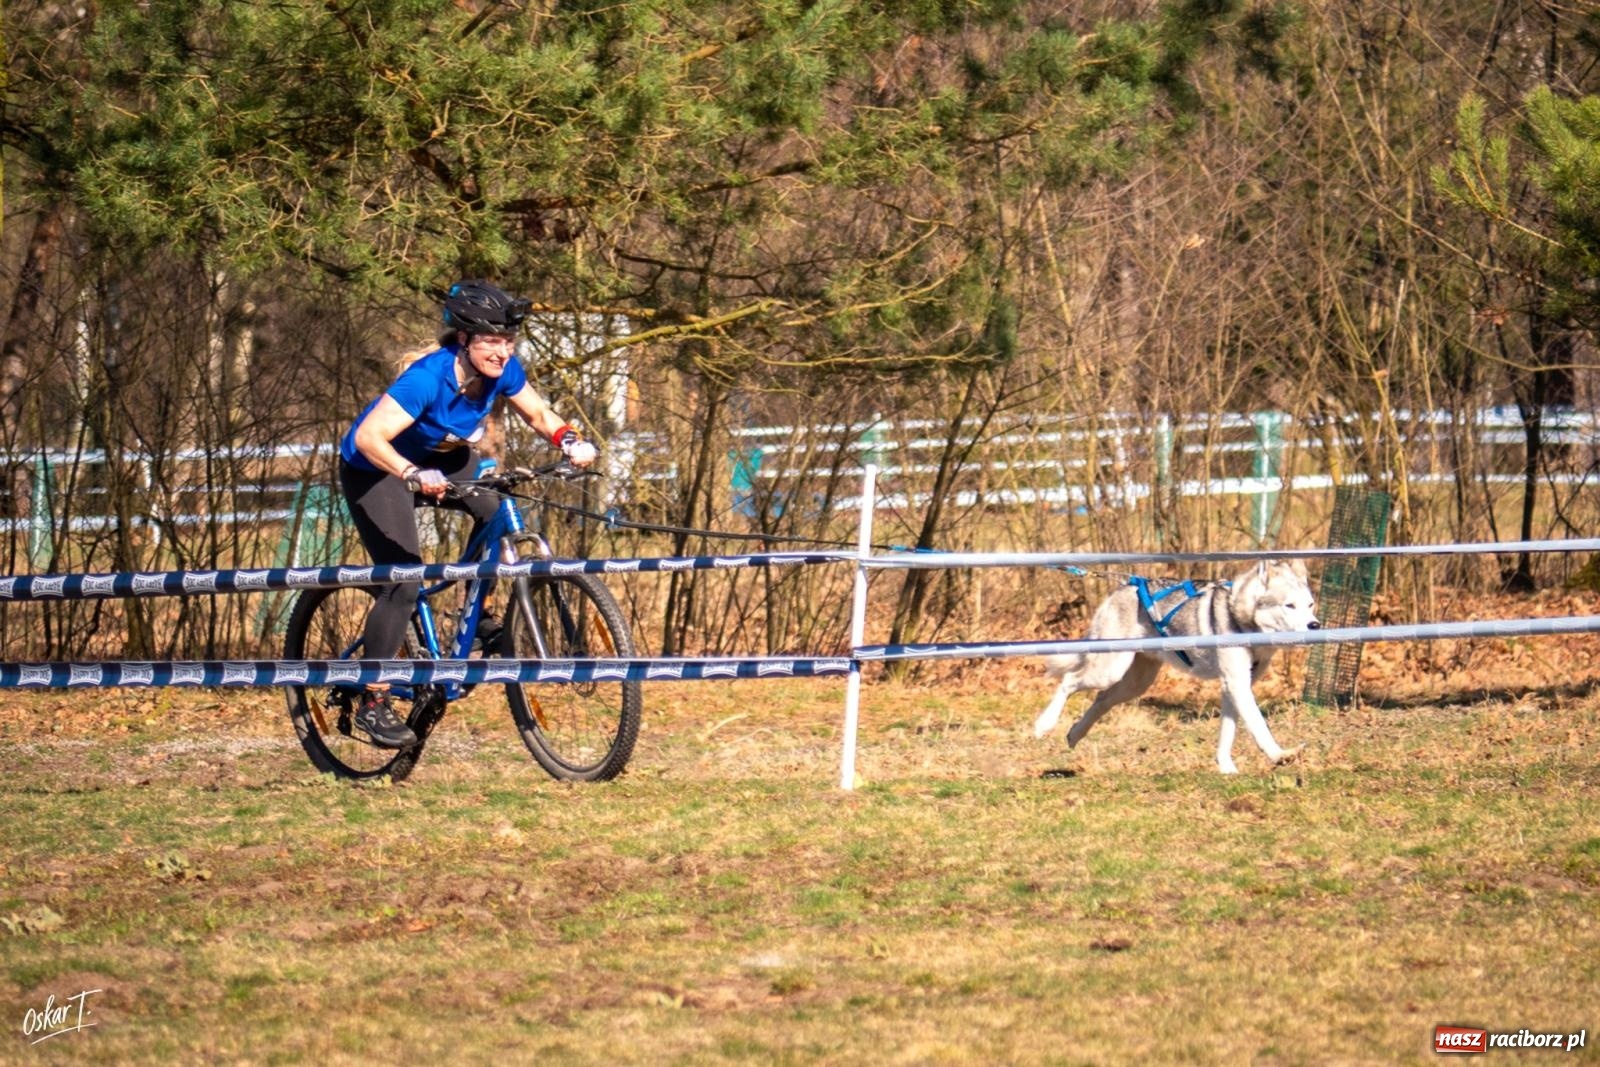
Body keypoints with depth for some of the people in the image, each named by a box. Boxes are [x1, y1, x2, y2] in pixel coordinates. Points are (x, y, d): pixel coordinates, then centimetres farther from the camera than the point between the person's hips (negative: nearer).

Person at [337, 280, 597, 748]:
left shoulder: (501, 371, -18)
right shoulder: (429, 377, -36)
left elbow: (538, 413, 0)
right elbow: (369, 438, -42)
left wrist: (570, 441, -22)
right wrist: (415, 476, -58)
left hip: (440, 459, 7)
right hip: (375, 469, -7)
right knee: (404, 582, -17)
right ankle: (372, 702, -6)